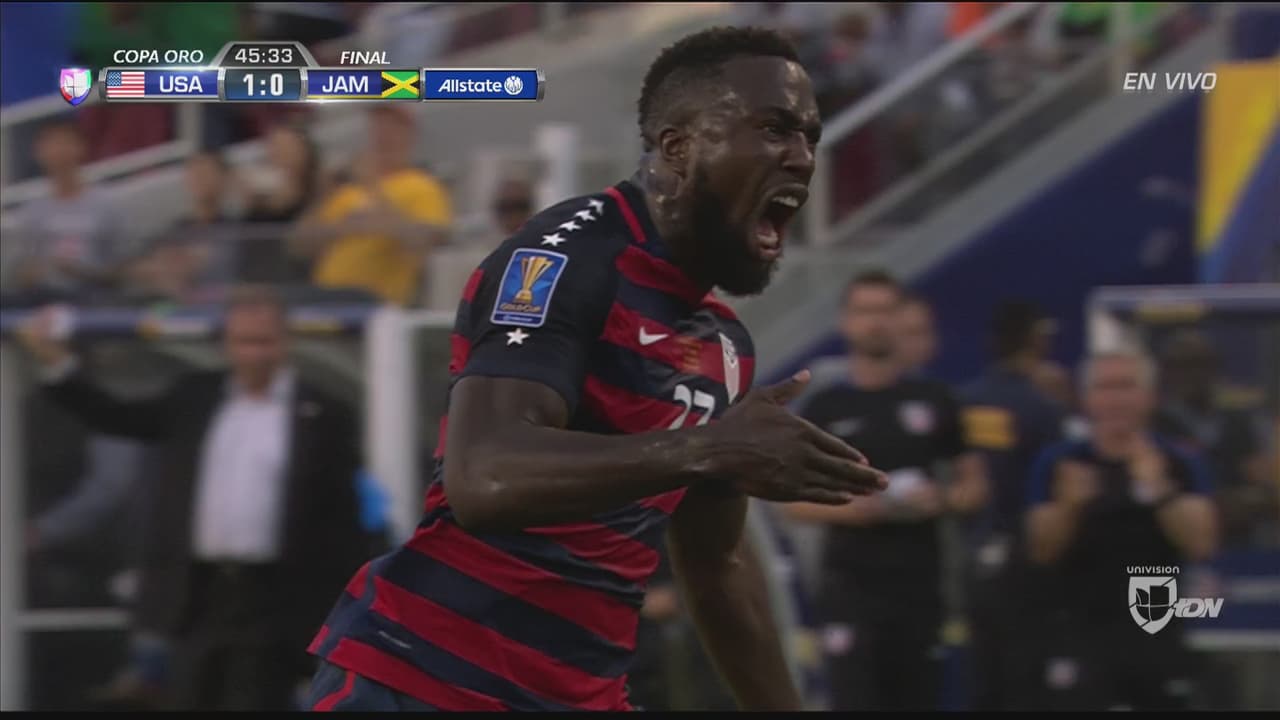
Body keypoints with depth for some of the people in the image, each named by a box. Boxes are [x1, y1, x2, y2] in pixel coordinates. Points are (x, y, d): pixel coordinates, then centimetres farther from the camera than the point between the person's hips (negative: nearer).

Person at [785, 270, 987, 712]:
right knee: (854, 702, -11)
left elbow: (974, 488, 11)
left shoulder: (934, 402, 7)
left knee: (917, 702, 6)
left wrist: (940, 501, -12)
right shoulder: (825, 409, 2)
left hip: (919, 582, 2)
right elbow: (795, 502, 1)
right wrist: (864, 507, -15)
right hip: (853, 583, -2)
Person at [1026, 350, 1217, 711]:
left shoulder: (1180, 466, 2)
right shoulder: (1060, 464, 1)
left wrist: (1160, 488, -23)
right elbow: (1041, 551, -3)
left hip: (1158, 636, 2)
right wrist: (1069, 505, -23)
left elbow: (1201, 543, -9)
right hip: (1083, 634, -2)